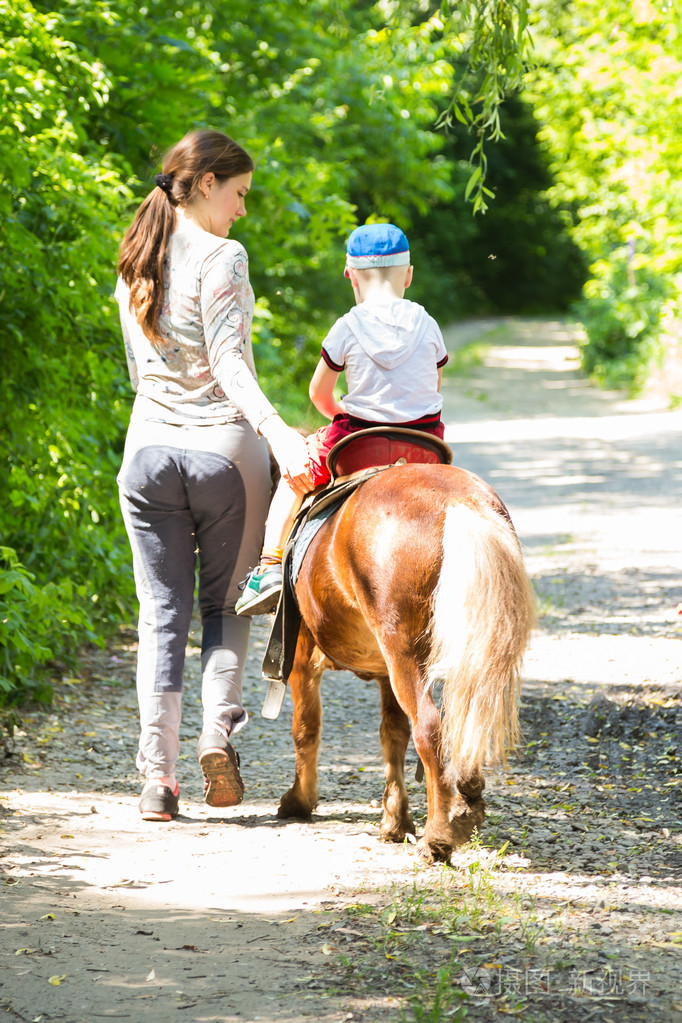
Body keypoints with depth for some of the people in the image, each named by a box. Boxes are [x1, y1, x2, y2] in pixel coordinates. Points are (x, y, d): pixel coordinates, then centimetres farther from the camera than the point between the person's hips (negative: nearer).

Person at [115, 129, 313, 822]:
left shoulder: (134, 265, 10)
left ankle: (157, 771, -1)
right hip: (224, 448, -4)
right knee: (224, 601, 12)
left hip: (148, 448, 4)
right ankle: (218, 731, -5)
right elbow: (228, 360, -20)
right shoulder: (221, 257, -10)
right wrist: (276, 432, -29)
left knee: (161, 610, 6)